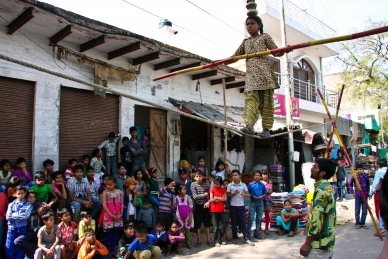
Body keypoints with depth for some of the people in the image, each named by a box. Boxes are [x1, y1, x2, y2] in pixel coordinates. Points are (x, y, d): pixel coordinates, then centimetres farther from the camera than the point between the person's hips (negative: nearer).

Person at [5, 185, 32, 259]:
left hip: (22, 228, -2)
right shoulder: (11, 204, 10)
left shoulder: (28, 205, 4)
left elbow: (26, 215, -12)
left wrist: (14, 215, -6)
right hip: (11, 228, 2)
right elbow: (8, 217, -2)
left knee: (20, 247, 4)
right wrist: (20, 216, -7)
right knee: (9, 248, 0)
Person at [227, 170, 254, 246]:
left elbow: (248, 195, 1)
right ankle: (235, 238, 19)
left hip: (241, 206, 0)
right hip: (233, 206, 0)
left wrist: (244, 194, -19)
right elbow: (227, 195, 1)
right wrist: (233, 194, -15)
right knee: (234, 223, 7)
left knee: (243, 222, 3)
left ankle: (247, 238, 6)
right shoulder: (230, 185, -1)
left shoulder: (243, 185, 1)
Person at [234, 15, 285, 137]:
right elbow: (235, 56, 27)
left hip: (264, 73, -3)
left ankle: (266, 129, -3)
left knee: (266, 101, -5)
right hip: (251, 74, 3)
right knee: (250, 98, -15)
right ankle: (249, 125, -28)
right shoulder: (245, 42, 25)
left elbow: (275, 52, 7)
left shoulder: (265, 37, 13)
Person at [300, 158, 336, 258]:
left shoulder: (320, 190, -20)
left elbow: (316, 219, -24)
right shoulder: (329, 188, 10)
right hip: (328, 241, 10)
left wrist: (307, 243, -18)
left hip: (319, 245, -9)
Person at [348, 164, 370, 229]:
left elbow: (368, 185, 12)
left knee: (364, 211, 8)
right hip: (357, 195, -2)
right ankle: (358, 223, 12)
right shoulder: (354, 177, -7)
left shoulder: (366, 176, -2)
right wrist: (352, 192, 2)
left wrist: (368, 192, 9)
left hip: (365, 195, 2)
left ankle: (363, 223, 20)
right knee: (357, 210, 4)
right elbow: (350, 184, 7)